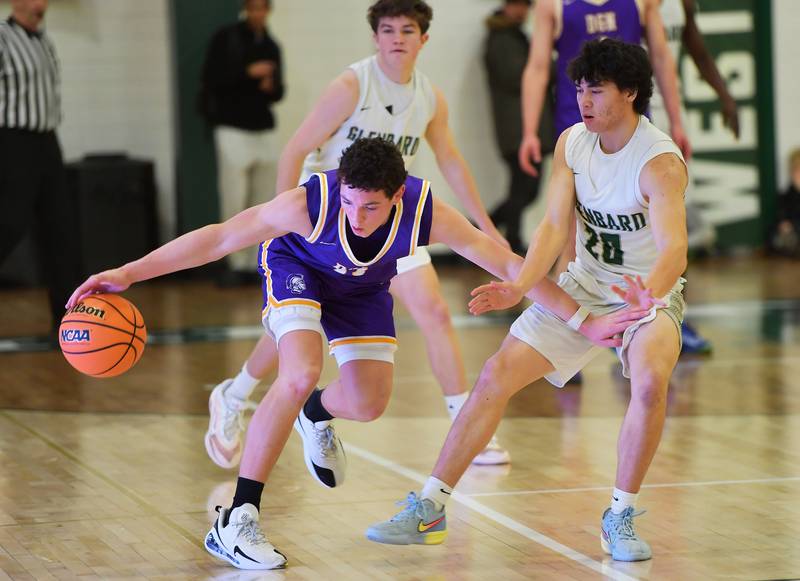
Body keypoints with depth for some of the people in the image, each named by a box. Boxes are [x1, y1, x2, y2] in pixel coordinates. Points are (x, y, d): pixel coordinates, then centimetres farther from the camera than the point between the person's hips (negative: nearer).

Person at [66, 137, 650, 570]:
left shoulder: (426, 212, -36)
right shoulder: (310, 202, -41)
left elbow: (508, 263, -26)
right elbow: (218, 238, -34)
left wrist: (584, 320, -24)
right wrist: (130, 273, -39)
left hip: (362, 286, 3)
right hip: (296, 267, -3)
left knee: (370, 403, 2)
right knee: (301, 374, -27)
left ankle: (317, 415, 42)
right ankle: (236, 521, -22)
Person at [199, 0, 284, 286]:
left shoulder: (271, 46, 13)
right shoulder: (226, 38, -1)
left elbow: (278, 92, 16)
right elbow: (210, 78, -10)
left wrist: (272, 86, -7)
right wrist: (247, 72, -18)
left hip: (264, 131, 4)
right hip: (233, 130, -4)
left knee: (260, 204, 0)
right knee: (234, 203, -10)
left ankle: (253, 263, 5)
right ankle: (236, 264, -2)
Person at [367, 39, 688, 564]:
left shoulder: (661, 161, -25)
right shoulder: (572, 143, -7)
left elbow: (674, 245, -39)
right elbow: (555, 226, -13)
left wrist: (648, 294, -60)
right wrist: (520, 287, -30)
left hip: (651, 292, -5)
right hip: (584, 284, 5)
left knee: (650, 381, -33)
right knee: (497, 376, -5)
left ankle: (621, 516, -14)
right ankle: (430, 508, 4)